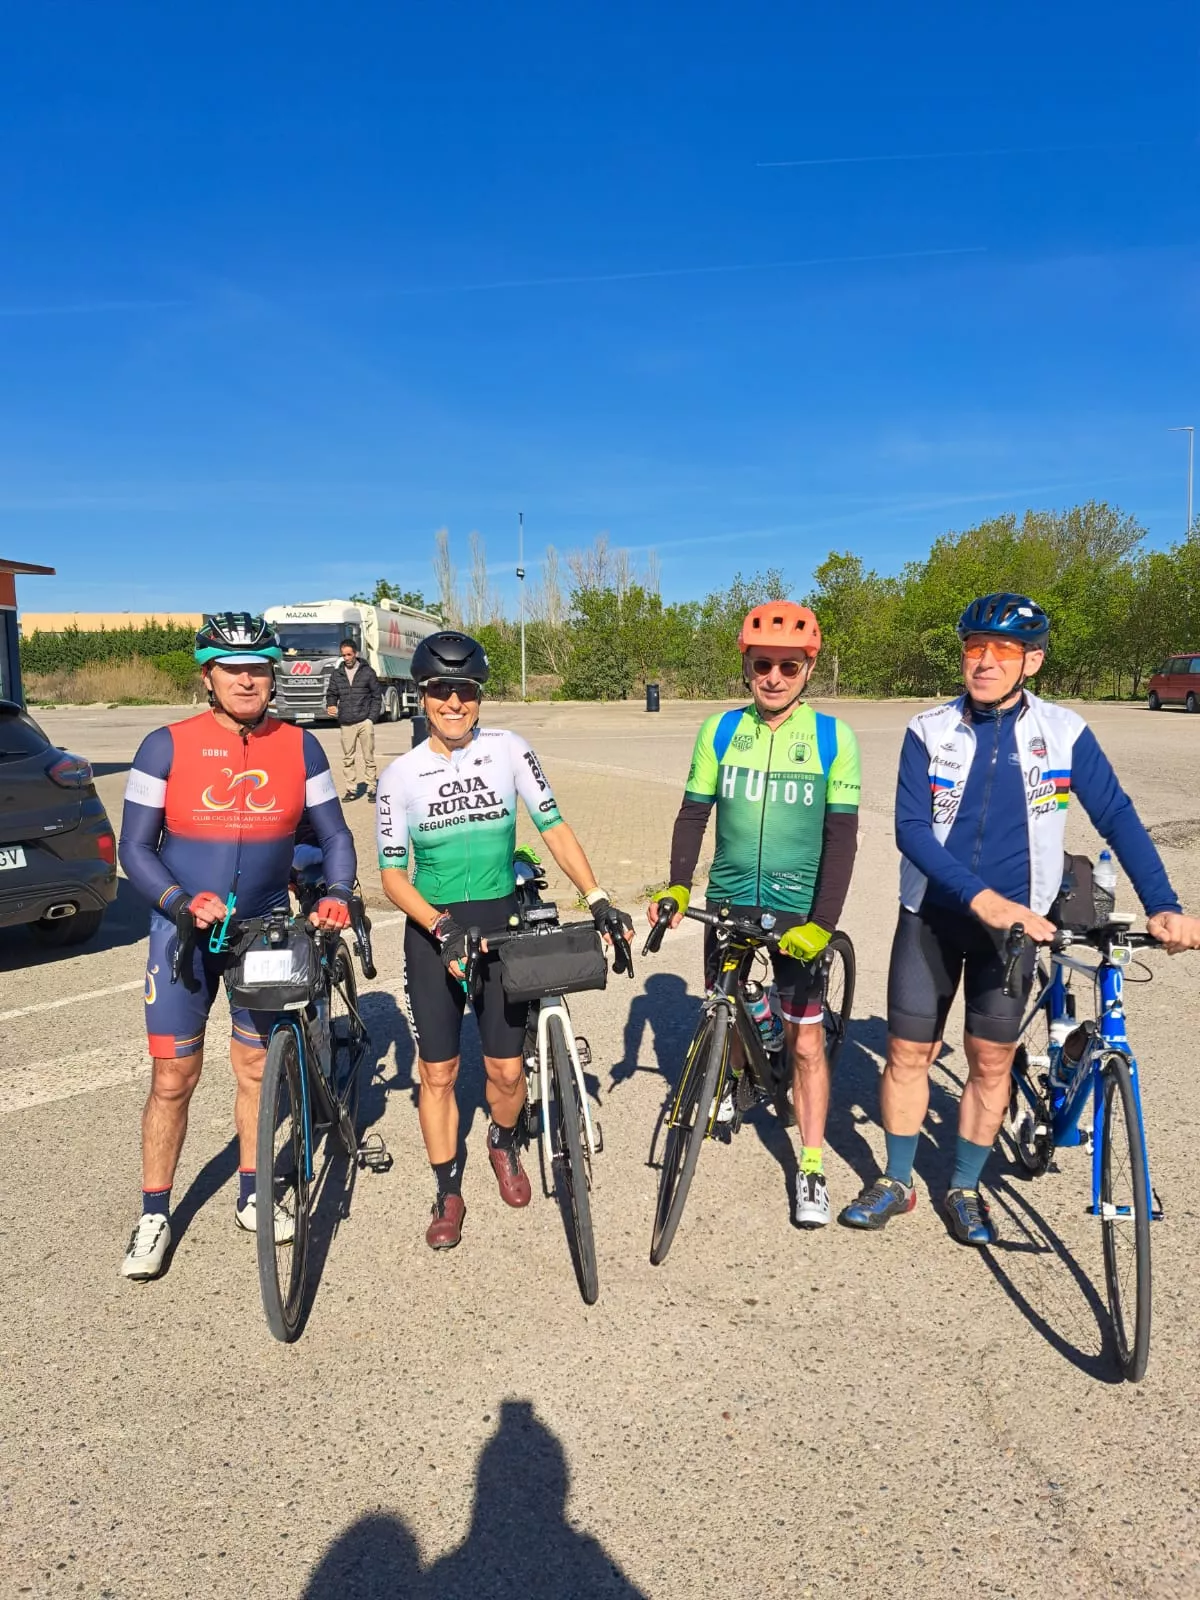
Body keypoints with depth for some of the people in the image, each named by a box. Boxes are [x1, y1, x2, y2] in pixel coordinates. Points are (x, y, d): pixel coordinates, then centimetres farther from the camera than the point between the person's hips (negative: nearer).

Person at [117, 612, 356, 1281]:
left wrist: (338, 894, -16)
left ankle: (253, 1197, 31)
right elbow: (136, 847, -6)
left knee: (258, 1068, 12)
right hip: (185, 929, -2)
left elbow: (335, 834, 2)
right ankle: (155, 1216, 21)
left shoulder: (300, 747, -2)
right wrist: (182, 901, -22)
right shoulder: (166, 747, -8)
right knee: (173, 1079, 2)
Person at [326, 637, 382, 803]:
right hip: (345, 723, 2)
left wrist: (372, 718, -4)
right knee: (347, 758, 3)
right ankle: (351, 789, 11)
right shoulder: (336, 674, 9)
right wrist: (331, 705, -5)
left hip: (365, 721, -2)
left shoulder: (367, 672, 2)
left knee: (369, 758, 0)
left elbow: (377, 696, 4)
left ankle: (372, 789, 7)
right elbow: (332, 693, 17)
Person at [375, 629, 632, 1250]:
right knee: (438, 1071, 5)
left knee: (507, 1068, 4)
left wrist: (597, 899, -10)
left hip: (502, 922, 0)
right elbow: (393, 873, -5)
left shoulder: (508, 749, -4)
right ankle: (448, 1194, 25)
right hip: (433, 930, 0)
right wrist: (441, 928, -19)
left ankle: (503, 1143, 38)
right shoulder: (401, 774, -5)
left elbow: (554, 828, -2)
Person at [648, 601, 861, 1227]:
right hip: (728, 900, 2)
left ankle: (812, 1167, 17)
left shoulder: (833, 736, -7)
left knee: (806, 1040, 1)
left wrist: (822, 922, -15)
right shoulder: (720, 730, -1)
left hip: (797, 910, -2)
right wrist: (677, 885, -9)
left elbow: (841, 835, -8)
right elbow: (694, 813, 4)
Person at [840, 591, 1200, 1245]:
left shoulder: (1064, 731, -7)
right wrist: (981, 897, -28)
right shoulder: (929, 731, -8)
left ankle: (964, 1189, 28)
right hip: (930, 917, 0)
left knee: (990, 1061, 8)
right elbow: (911, 829, -16)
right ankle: (896, 1183, 26)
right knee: (908, 1053, 6)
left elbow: (1118, 818, -5)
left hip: (1011, 921, 0)